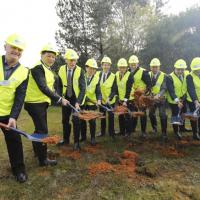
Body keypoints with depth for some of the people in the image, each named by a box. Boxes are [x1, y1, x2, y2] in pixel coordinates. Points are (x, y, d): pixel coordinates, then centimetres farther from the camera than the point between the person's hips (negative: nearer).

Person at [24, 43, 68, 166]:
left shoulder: (47, 69, 15)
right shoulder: (38, 68, -17)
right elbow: (43, 88, -27)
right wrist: (59, 99, -27)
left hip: (41, 103, 10)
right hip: (35, 103, -10)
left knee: (40, 128, 20)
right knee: (43, 130, -5)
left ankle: (38, 151, 39)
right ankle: (43, 159, 7)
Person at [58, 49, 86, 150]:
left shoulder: (80, 71, -14)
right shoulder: (61, 70, -4)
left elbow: (83, 88, -18)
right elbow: (59, 85, 5)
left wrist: (78, 102, -26)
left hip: (76, 99, -4)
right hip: (65, 98, 4)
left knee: (76, 120, -4)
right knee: (65, 120, 12)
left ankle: (76, 142, 11)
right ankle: (66, 139, 30)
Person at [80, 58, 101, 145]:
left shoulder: (97, 78, -5)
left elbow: (98, 91, -9)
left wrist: (99, 100, -25)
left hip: (92, 102, -1)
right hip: (82, 101, 1)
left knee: (92, 120, -1)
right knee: (82, 120, 9)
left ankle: (93, 138, 15)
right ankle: (83, 136, 26)